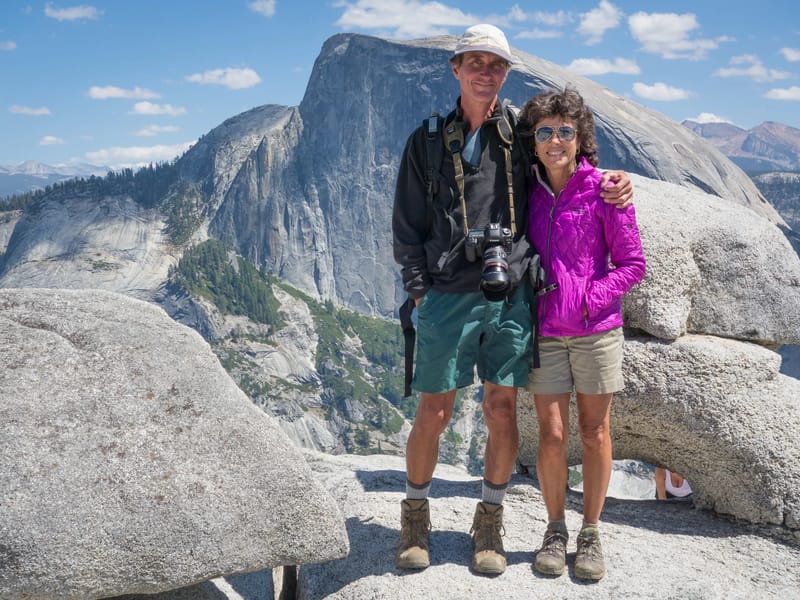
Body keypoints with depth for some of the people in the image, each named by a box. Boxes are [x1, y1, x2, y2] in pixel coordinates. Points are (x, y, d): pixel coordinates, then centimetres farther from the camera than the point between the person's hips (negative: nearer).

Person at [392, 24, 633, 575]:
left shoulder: (520, 132, 9)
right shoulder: (428, 140, 6)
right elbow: (408, 225, 7)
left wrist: (611, 184, 1)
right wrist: (419, 289, -3)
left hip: (511, 297, 2)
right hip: (448, 297, -1)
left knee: (503, 412, 6)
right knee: (433, 415, 2)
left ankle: (490, 521, 24)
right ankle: (416, 515, 24)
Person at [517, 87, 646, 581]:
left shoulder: (604, 191, -7)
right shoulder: (529, 194, 3)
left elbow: (632, 263, -4)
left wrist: (590, 299, -14)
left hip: (597, 329, -2)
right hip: (545, 332, 2)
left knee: (595, 433, 6)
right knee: (552, 436, 2)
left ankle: (591, 534, 20)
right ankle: (555, 531, 20)